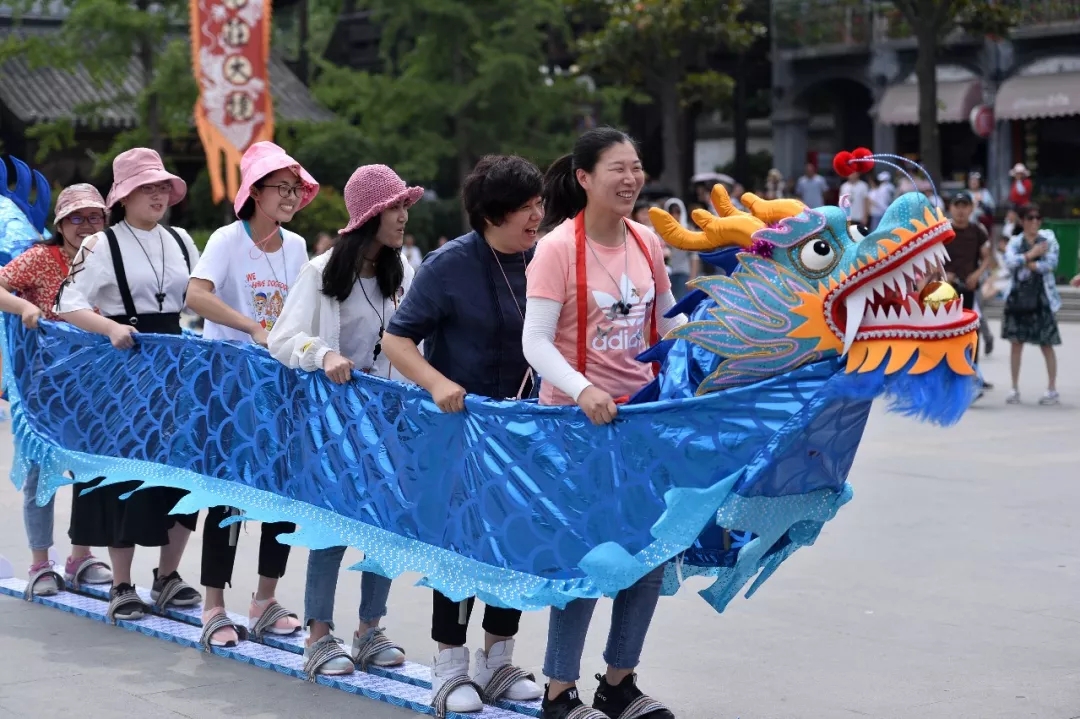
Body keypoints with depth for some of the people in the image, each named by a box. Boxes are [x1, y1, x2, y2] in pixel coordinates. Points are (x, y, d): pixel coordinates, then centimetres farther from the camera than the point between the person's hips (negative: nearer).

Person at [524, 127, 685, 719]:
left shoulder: (647, 243, 4)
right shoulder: (558, 248, -14)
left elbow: (669, 322, 19)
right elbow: (536, 343, -18)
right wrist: (583, 390, -32)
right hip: (578, 417, -6)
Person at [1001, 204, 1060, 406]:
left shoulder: (1048, 238, 2)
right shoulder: (1015, 242, 4)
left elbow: (1051, 263, -12)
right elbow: (1009, 262, -14)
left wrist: (1025, 262, -9)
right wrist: (1031, 254, -17)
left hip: (1041, 298, -2)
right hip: (1019, 298, 2)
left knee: (1046, 345, 1)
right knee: (1017, 343, 4)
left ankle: (1052, 389, 8)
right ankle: (1015, 389, 11)